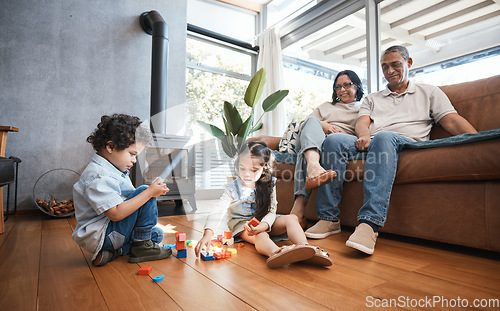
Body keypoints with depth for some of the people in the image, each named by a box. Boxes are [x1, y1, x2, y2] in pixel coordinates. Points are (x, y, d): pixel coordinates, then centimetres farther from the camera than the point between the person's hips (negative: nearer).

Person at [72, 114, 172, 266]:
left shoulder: (116, 171, 10)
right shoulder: (98, 176, -23)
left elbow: (129, 201, 15)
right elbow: (116, 213, -30)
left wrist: (154, 190, 2)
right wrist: (149, 192, -27)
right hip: (98, 237, -10)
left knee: (156, 234, 17)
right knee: (144, 190, -19)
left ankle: (114, 251, 1)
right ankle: (141, 245, -9)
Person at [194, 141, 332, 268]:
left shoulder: (269, 184, -7)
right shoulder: (232, 189, -13)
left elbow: (271, 211, -11)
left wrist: (262, 226, -33)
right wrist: (207, 235, -37)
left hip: (265, 222, 4)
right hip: (242, 224, -4)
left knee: (291, 218, -20)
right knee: (261, 237, -37)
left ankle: (306, 249, -43)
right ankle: (275, 253, -70)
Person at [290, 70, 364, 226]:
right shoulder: (325, 106, 35)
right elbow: (306, 124, 20)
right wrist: (321, 125, -2)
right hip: (313, 145, 2)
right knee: (312, 121, -28)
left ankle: (299, 203, -50)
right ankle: (313, 166, -60)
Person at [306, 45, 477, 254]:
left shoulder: (428, 92, 25)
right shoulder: (372, 98, 30)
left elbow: (452, 121, 10)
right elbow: (361, 123, 11)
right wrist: (364, 134, -15)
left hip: (406, 143, -2)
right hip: (371, 143, 3)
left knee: (384, 137, -39)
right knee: (334, 140, -27)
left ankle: (369, 223, -49)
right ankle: (328, 218, -29)